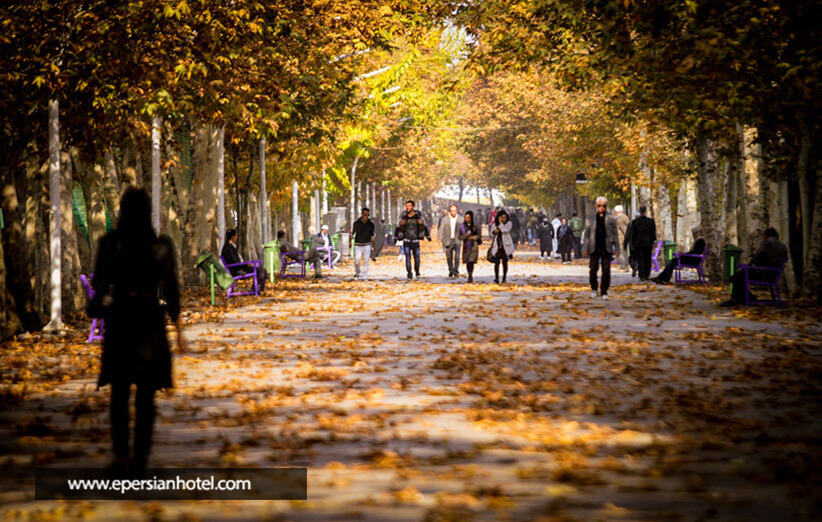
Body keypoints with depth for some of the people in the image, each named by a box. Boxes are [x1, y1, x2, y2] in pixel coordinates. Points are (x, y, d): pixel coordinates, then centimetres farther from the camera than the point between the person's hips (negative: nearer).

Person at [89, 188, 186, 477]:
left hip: (119, 318, 0)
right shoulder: (162, 245, -6)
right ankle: (140, 458, 6)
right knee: (146, 393, 9)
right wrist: (179, 331, 1)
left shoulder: (109, 242, -6)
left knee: (119, 390, 8)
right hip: (151, 320, 0)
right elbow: (171, 289, -5)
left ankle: (121, 459, -3)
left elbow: (98, 283, 3)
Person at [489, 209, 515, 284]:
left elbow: (506, 230, -17)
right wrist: (495, 231, -13)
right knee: (497, 262, -8)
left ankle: (504, 278, 9)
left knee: (505, 263, 3)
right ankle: (496, 278, -10)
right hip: (497, 246, 1)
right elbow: (491, 234, 8)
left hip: (505, 246, -1)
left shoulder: (508, 223, 1)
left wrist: (500, 223, -12)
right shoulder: (494, 225, 11)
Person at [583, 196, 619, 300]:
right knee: (593, 270, 0)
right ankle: (594, 289, 22)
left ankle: (604, 292, 5)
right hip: (594, 248, 1)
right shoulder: (591, 219, 10)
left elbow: (615, 234, 10)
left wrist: (617, 248, 4)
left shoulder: (611, 219, 9)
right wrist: (585, 248, 4)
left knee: (606, 271, -3)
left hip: (606, 248, -1)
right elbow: (587, 234, 10)